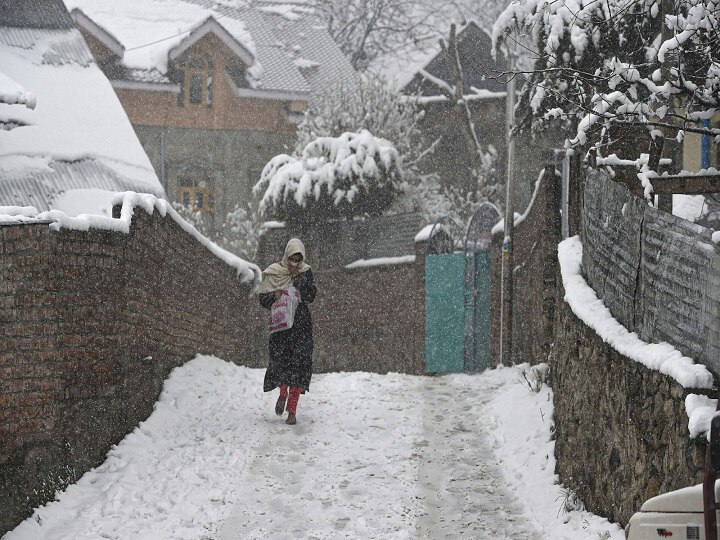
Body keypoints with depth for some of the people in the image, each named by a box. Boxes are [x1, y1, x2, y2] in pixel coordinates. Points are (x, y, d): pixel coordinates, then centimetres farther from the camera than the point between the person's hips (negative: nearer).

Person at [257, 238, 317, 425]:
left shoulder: (306, 272, 5)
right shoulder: (273, 274, 0)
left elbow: (310, 297, -7)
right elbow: (263, 300, 0)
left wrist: (298, 277, -14)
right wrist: (274, 296, -20)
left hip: (301, 324, 1)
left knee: (299, 363, -6)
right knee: (280, 360, -11)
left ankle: (292, 410, 0)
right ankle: (283, 393, 22)